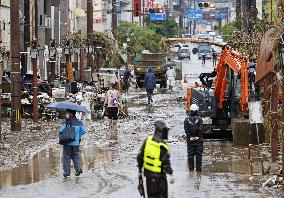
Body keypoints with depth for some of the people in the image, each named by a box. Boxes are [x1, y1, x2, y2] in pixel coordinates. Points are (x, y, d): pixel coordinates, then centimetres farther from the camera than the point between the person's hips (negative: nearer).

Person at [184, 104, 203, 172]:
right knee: (199, 154, 4)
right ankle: (198, 168, 2)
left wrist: (190, 137, -2)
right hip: (198, 140, -2)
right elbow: (200, 129, -12)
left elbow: (186, 129, -5)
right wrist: (199, 136, -3)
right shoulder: (199, 119, -8)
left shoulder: (187, 119, -1)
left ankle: (191, 167, 13)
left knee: (190, 154, 10)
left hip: (190, 140, 2)